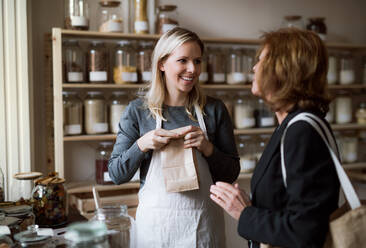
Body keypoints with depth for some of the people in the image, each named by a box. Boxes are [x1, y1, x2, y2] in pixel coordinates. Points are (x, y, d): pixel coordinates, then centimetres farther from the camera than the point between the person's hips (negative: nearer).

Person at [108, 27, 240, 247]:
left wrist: (208, 149, -16)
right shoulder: (138, 110, -3)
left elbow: (231, 174, 1)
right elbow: (117, 175, -2)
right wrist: (141, 145, -18)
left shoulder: (214, 109, -1)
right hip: (155, 222, 0)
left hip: (204, 224, 1)